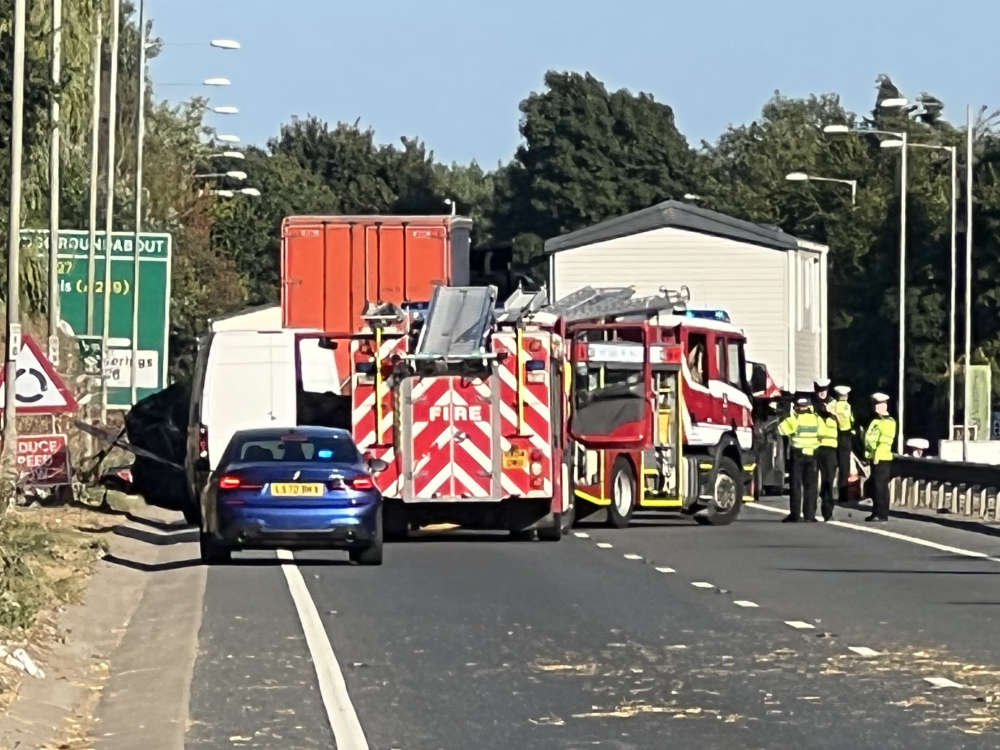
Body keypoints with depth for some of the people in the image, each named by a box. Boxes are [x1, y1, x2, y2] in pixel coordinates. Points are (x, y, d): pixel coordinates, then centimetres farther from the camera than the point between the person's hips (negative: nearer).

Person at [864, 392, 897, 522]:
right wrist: (869, 456, 20)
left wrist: (877, 457, -23)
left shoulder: (888, 422, -10)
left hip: (882, 459, -9)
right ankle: (876, 512, 20)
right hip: (874, 458, 9)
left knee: (881, 486, -8)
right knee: (874, 486, 13)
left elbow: (884, 443, -18)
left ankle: (882, 514, -5)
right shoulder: (876, 421, 19)